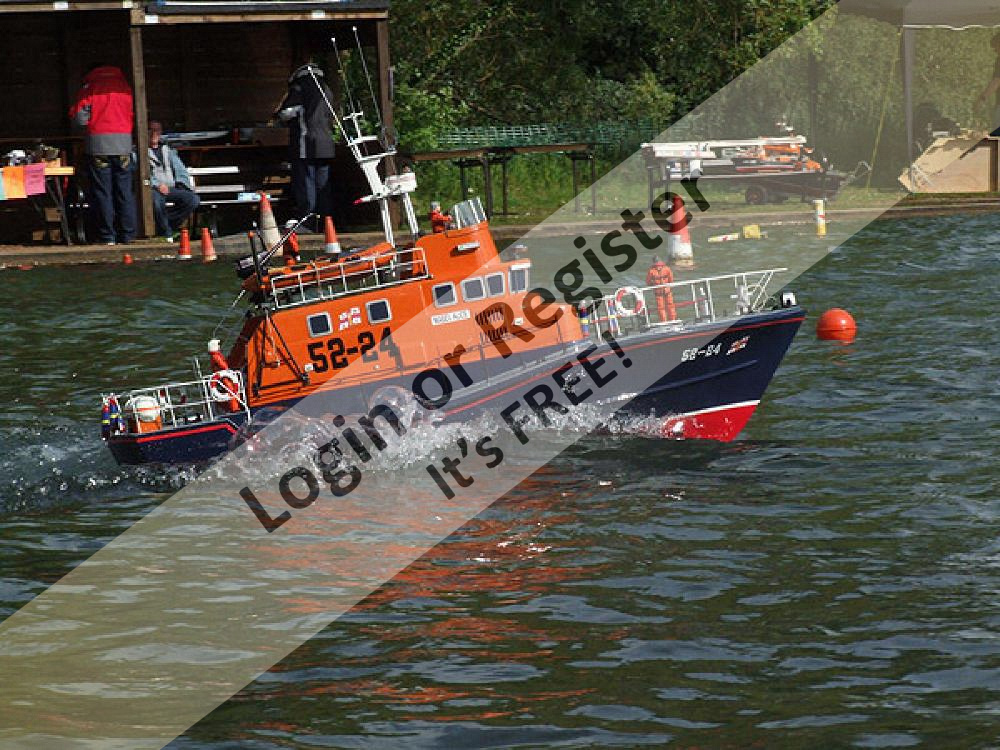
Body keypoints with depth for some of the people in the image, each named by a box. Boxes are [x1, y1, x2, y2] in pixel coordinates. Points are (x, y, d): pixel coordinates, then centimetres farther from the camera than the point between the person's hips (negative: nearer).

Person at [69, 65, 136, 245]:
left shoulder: (90, 86, 0)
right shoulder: (125, 85, 10)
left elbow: (80, 119, -4)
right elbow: (133, 114, 14)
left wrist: (73, 111, 17)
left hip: (98, 144, -3)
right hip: (124, 144, 3)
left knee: (102, 191, 1)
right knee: (125, 191, 7)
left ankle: (107, 236, -2)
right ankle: (127, 235, 5)